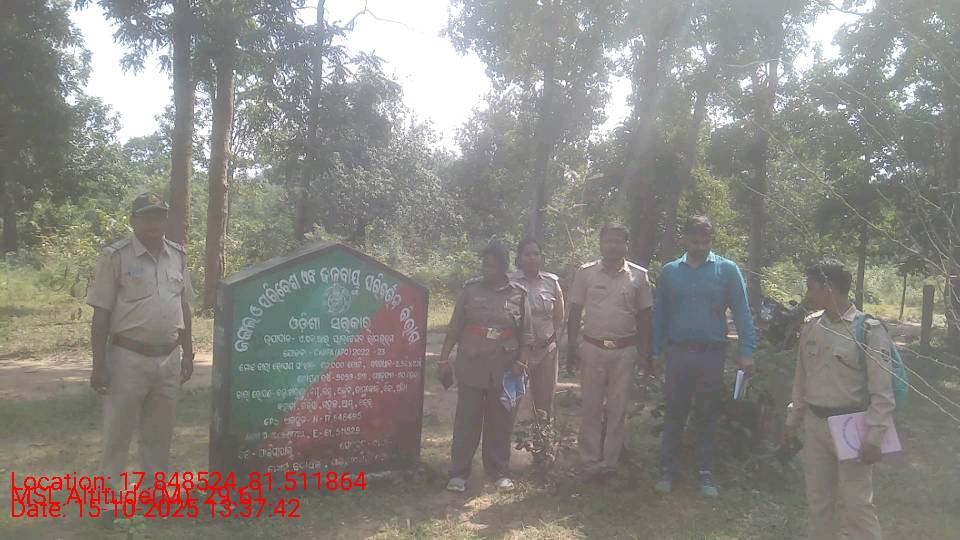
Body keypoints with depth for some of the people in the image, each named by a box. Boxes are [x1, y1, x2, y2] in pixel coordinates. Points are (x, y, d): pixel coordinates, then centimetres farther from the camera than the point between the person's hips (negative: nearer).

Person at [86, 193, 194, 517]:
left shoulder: (178, 255, 7)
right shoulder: (115, 256, -8)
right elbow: (101, 314, -8)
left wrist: (188, 353, 12)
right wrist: (98, 364, -10)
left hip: (169, 358, 5)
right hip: (128, 358, -4)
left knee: (159, 431, 16)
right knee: (118, 431, 6)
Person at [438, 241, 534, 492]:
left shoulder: (519, 294, 1)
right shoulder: (470, 289, 0)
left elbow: (526, 334, 4)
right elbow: (454, 328, 3)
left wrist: (521, 362, -7)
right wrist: (444, 359, 0)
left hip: (504, 370, 1)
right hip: (471, 366, 0)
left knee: (500, 422, 9)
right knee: (466, 420, 4)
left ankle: (499, 471, 23)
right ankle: (459, 472, 15)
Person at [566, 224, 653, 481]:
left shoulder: (638, 276, 3)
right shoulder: (585, 273, 2)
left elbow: (643, 317, 8)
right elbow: (575, 314, 4)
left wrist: (644, 352, 4)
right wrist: (571, 349, 0)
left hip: (625, 351, 1)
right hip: (592, 348, 0)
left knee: (617, 409, 6)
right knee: (590, 407, 4)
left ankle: (609, 464, 17)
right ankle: (590, 463, 12)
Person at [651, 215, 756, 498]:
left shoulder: (727, 270, -2)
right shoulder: (670, 271, 4)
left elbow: (742, 313, -5)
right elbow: (660, 314, 6)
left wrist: (746, 352, -13)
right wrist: (656, 353, 3)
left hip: (711, 354, -1)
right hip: (677, 352, 1)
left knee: (707, 415, 10)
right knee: (674, 413, 8)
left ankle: (705, 473, 20)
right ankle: (667, 469, 17)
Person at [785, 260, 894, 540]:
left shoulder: (868, 330, -12)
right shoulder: (811, 325, 4)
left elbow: (882, 392, -13)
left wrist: (873, 437, -17)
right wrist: (793, 419, 15)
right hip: (814, 423, 6)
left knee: (856, 503, -1)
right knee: (818, 497, 15)